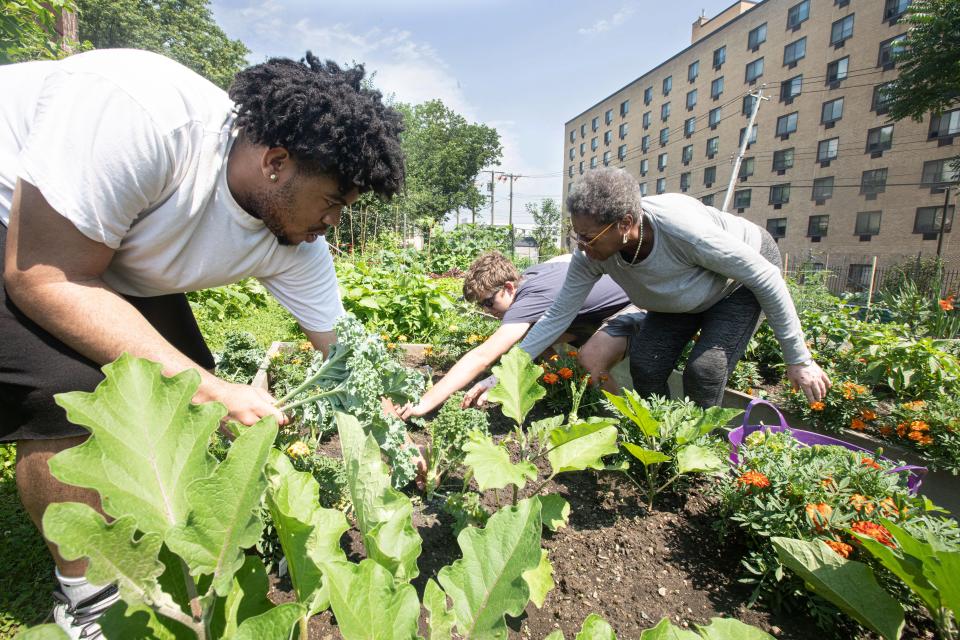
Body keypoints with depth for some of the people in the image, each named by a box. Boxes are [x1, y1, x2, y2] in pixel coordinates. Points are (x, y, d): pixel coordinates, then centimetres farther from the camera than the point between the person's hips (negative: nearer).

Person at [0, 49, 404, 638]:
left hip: (121, 265, 6)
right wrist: (213, 391, -37)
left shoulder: (297, 246, -19)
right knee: (74, 390, -26)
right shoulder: (135, 111, -38)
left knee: (190, 398, -4)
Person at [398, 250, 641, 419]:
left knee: (591, 358, -35)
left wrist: (424, 403, -41)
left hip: (635, 305, -9)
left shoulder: (529, 300, -34)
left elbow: (481, 357, -41)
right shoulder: (530, 273, -7)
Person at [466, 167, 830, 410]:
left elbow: (767, 277, -28)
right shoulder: (591, 256, -27)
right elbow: (557, 317, -20)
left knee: (704, 372, -23)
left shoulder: (681, 227, -42)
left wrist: (798, 359, -20)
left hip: (744, 280, -4)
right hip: (684, 296, 5)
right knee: (645, 365, -11)